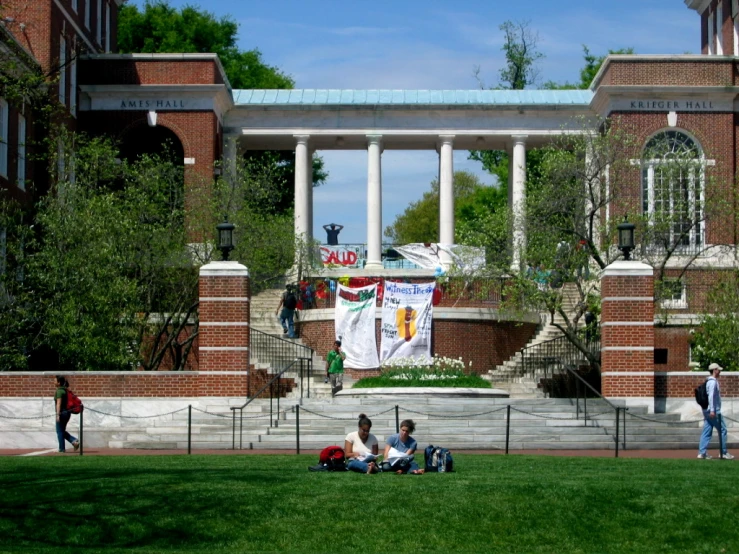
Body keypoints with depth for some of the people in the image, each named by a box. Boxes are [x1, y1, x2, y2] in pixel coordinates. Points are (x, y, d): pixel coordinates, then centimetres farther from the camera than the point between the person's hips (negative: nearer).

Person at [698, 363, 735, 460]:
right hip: (714, 411, -9)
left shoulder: (708, 382, 18)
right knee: (722, 430, -2)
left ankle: (702, 452, 2)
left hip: (707, 411, 9)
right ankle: (723, 453, 1)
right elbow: (711, 396, -21)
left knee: (707, 432, 6)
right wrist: (712, 410, -26)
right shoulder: (713, 382, -12)